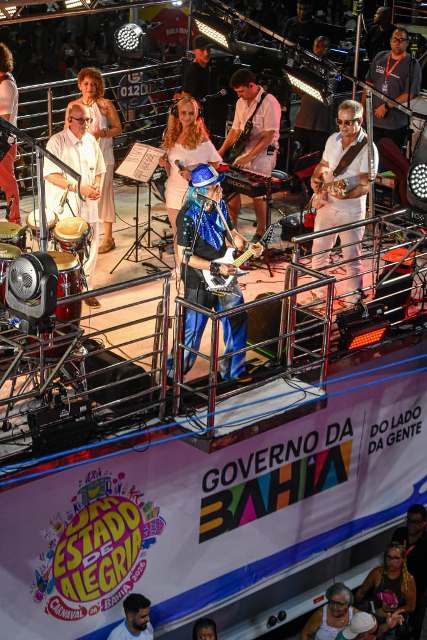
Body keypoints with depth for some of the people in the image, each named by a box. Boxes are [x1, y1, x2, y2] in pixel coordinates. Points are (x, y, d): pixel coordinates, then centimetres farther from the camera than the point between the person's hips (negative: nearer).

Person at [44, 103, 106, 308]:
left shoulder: (91, 141, 10)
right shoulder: (57, 142, -9)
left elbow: (99, 170, 19)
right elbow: (50, 175, -15)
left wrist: (97, 187, -3)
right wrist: (79, 188, -20)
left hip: (88, 206, 6)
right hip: (64, 208, -6)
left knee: (90, 250, 7)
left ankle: (85, 288, 21)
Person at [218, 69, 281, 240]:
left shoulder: (269, 103, -16)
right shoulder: (241, 103, 9)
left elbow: (268, 136, -18)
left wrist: (248, 157, -20)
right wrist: (221, 151, 3)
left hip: (262, 154, -7)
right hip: (243, 151, 7)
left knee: (257, 195, -3)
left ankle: (261, 233, 13)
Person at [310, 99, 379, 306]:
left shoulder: (367, 148, -17)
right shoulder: (333, 139, 3)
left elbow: (366, 185, -21)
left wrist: (346, 195, -37)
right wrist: (315, 179, -3)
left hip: (351, 212, -6)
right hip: (326, 206, 6)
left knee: (352, 260, 3)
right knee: (318, 253, 15)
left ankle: (352, 302, 16)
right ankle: (318, 295, 33)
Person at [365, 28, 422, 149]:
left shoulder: (412, 65, -9)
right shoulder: (379, 58, 7)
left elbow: (410, 94, -15)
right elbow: (369, 84, 14)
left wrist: (386, 106, -18)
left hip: (396, 125, -4)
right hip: (374, 120, 4)